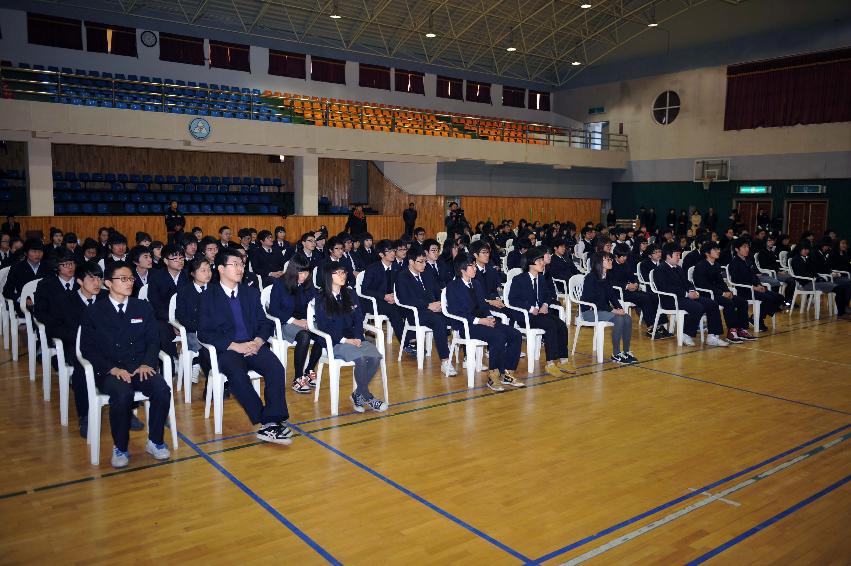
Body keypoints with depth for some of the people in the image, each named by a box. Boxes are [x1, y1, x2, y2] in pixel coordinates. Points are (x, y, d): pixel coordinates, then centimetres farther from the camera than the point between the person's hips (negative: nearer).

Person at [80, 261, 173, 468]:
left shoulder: (143, 307, 14)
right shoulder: (93, 312, 6)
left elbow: (153, 340, 10)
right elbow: (87, 348, 1)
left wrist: (147, 363, -10)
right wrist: (112, 368, -14)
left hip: (140, 368, 2)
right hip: (109, 371, -2)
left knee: (162, 390, -28)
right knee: (122, 394, -35)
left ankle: (155, 441, -7)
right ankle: (120, 448, -13)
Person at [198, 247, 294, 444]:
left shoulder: (251, 292, 17)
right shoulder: (208, 296, 5)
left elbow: (265, 323, 14)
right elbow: (204, 333, -3)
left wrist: (258, 341, -9)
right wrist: (235, 346, -15)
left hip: (254, 345, 3)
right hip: (226, 350, -3)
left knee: (276, 368, -27)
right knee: (237, 374, -35)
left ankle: (272, 422, -28)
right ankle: (268, 422, -26)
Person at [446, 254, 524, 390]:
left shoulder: (476, 285, 21)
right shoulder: (453, 287, -3)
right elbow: (455, 313, -13)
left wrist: (489, 317, -4)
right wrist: (479, 320, -20)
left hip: (483, 321, 8)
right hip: (466, 325, -8)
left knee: (516, 335, -11)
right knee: (498, 337, -31)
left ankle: (507, 374, -6)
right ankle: (493, 377, -21)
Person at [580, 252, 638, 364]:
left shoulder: (606, 277, 10)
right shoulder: (590, 278, -15)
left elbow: (612, 295, 11)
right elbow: (593, 300, -20)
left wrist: (619, 308, -8)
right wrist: (612, 310, -23)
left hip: (603, 309, 8)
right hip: (589, 311, -8)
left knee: (628, 318, -13)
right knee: (618, 319, -27)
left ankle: (626, 352, -5)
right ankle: (616, 354, -19)